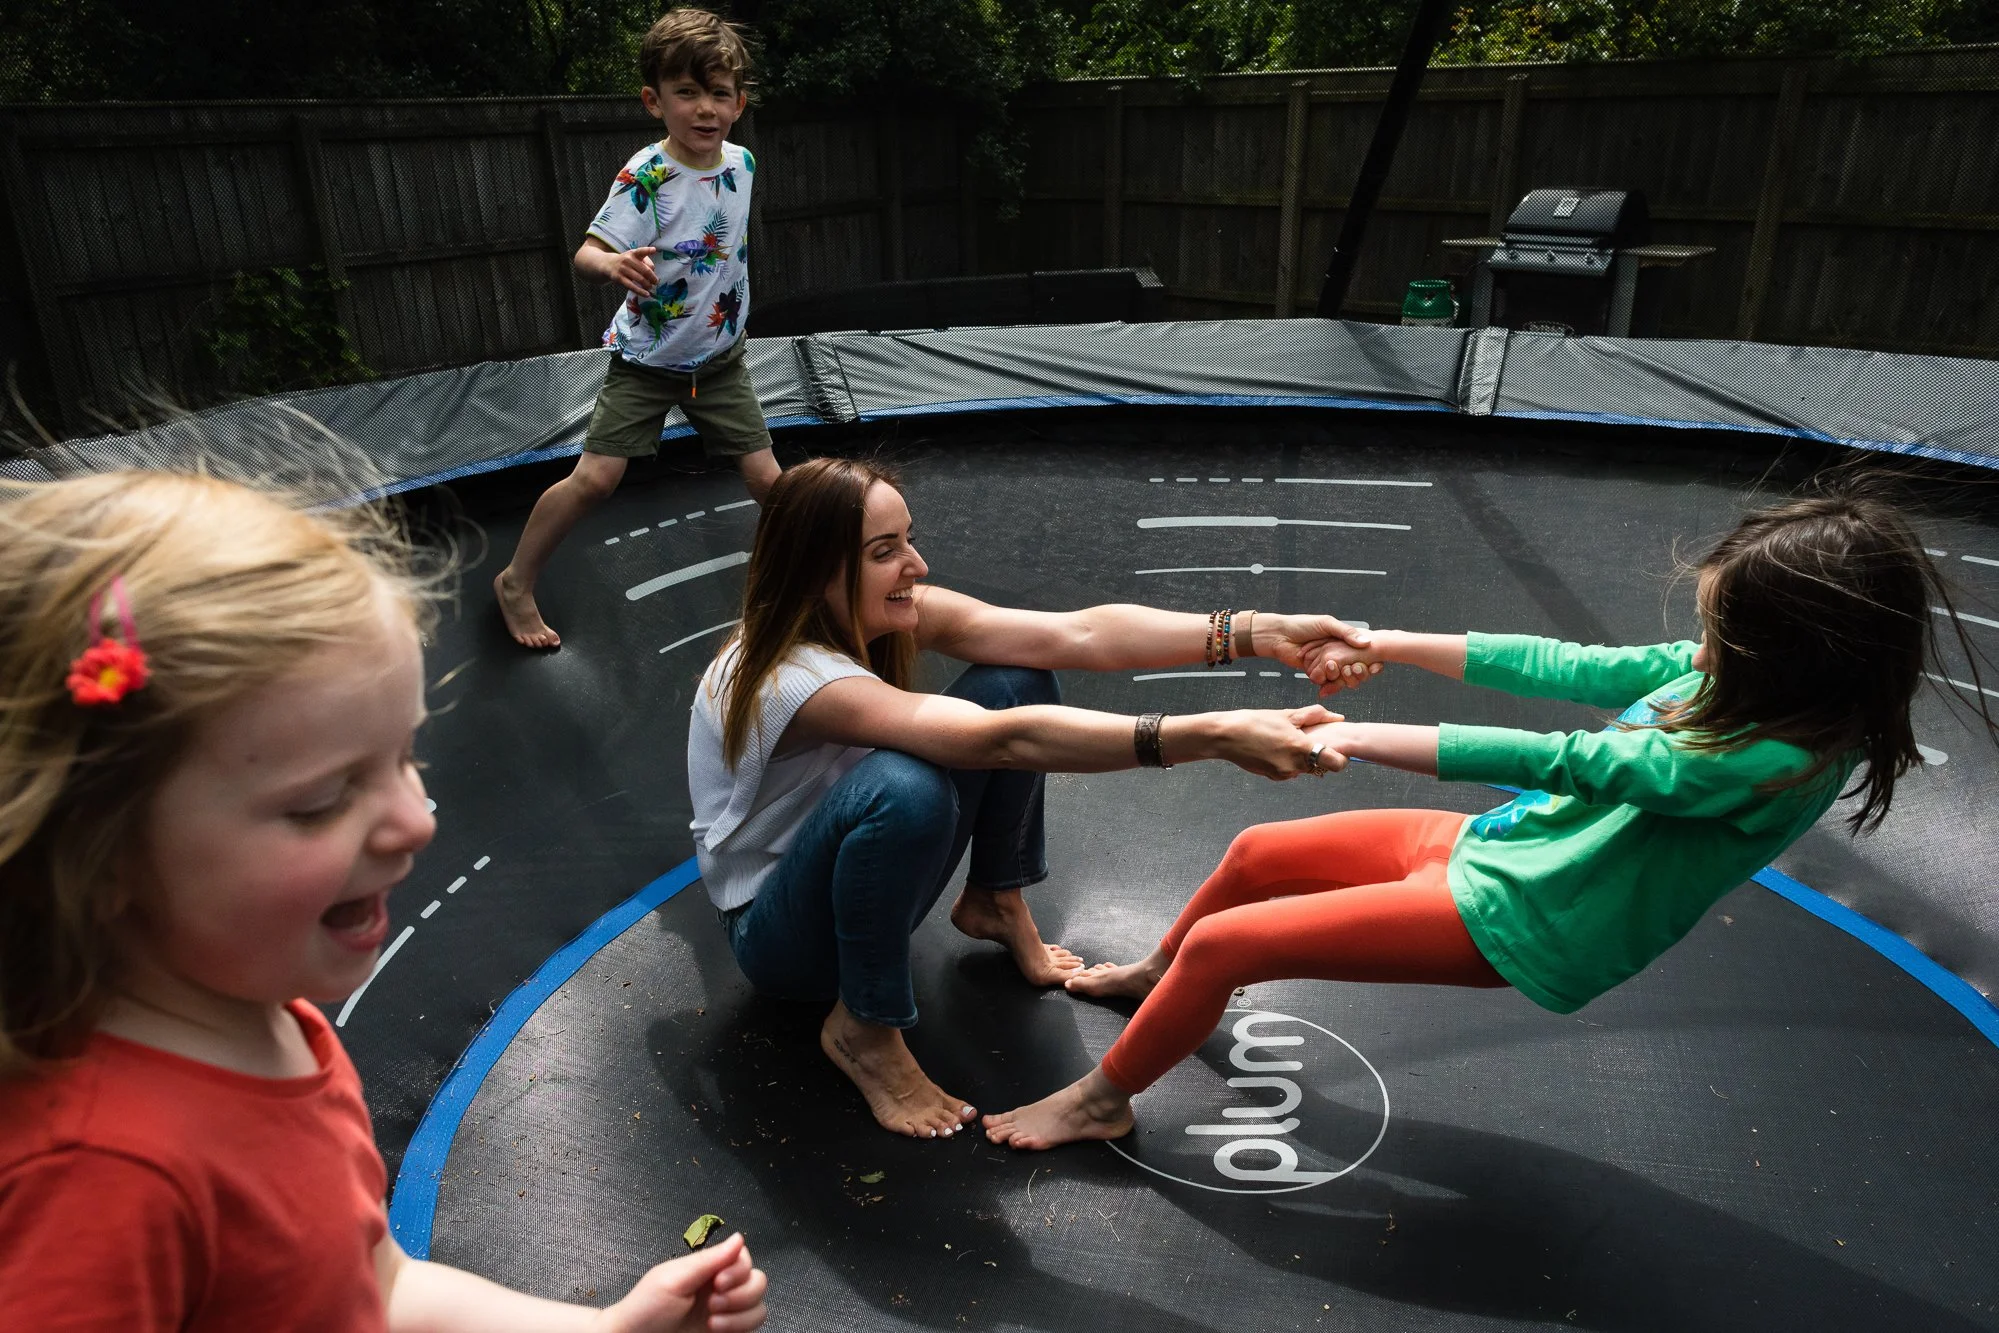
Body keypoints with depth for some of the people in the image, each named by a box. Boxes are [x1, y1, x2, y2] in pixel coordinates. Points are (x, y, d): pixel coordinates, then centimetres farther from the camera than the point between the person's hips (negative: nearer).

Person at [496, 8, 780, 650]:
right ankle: (516, 581, 11)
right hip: (646, 358, -4)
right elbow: (587, 251, -27)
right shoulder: (646, 177, -21)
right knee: (597, 476, -9)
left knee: (765, 476, -2)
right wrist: (615, 264, -49)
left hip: (719, 357, 4)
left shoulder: (742, 163, -4)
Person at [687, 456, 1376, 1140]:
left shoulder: (892, 615, -13)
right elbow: (1007, 740, -45)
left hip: (857, 874, 7)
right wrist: (1219, 735, -51)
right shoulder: (793, 676, -35)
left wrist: (1259, 633, -33)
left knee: (1018, 680, -11)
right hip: (776, 932, -7)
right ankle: (862, 1028, -16)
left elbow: (1079, 633, -23)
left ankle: (993, 904, 8)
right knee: (903, 788, -40)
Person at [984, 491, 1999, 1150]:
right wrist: (1388, 647, 3)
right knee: (1255, 853, 16)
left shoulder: (1779, 761, -27)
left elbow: (1559, 761, -27)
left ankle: (1101, 1100, 14)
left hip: (1513, 922, -8)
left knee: (1220, 944, -11)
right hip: (1493, 842, 8)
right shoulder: (1725, 678, -3)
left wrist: (1364, 740, -23)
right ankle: (1155, 974, 45)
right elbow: (1562, 667, 2)